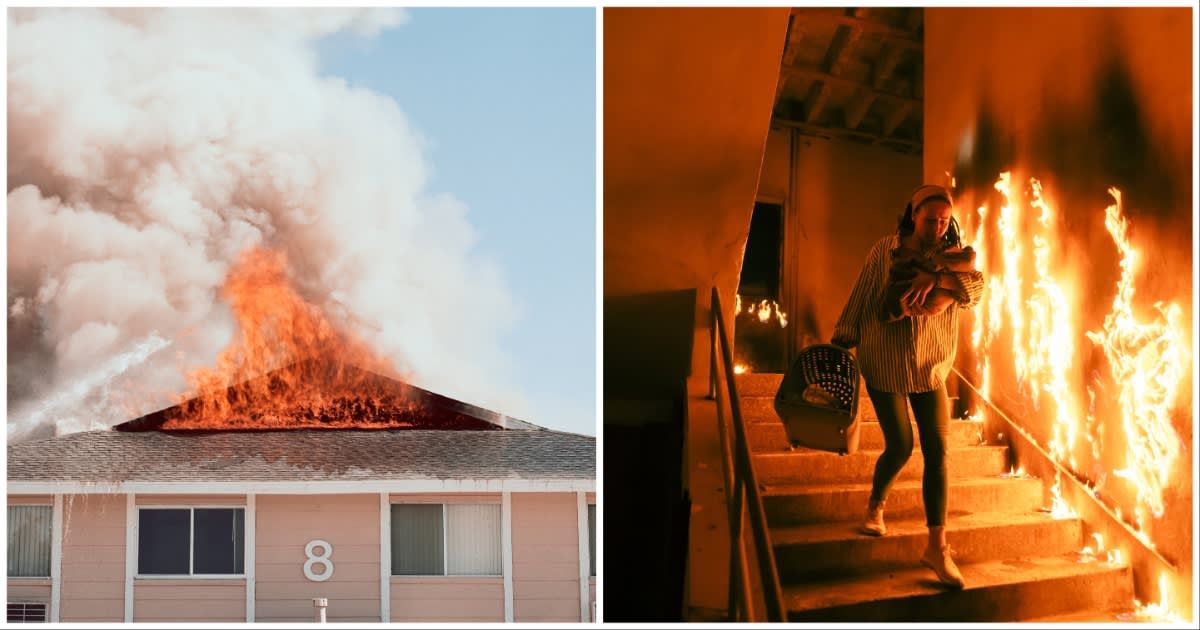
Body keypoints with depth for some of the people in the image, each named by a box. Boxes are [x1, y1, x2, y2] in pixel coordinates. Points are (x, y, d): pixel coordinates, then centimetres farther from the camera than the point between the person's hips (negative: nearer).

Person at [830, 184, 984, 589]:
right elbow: (859, 301, -4)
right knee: (900, 446, -4)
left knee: (937, 451, -3)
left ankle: (937, 546, 2)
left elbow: (976, 286, -19)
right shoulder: (885, 251, -8)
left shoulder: (952, 255, -1)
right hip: (885, 367, -3)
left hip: (931, 369, 3)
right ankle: (875, 507, 27)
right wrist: (839, 346, -4)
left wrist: (934, 277, -35)